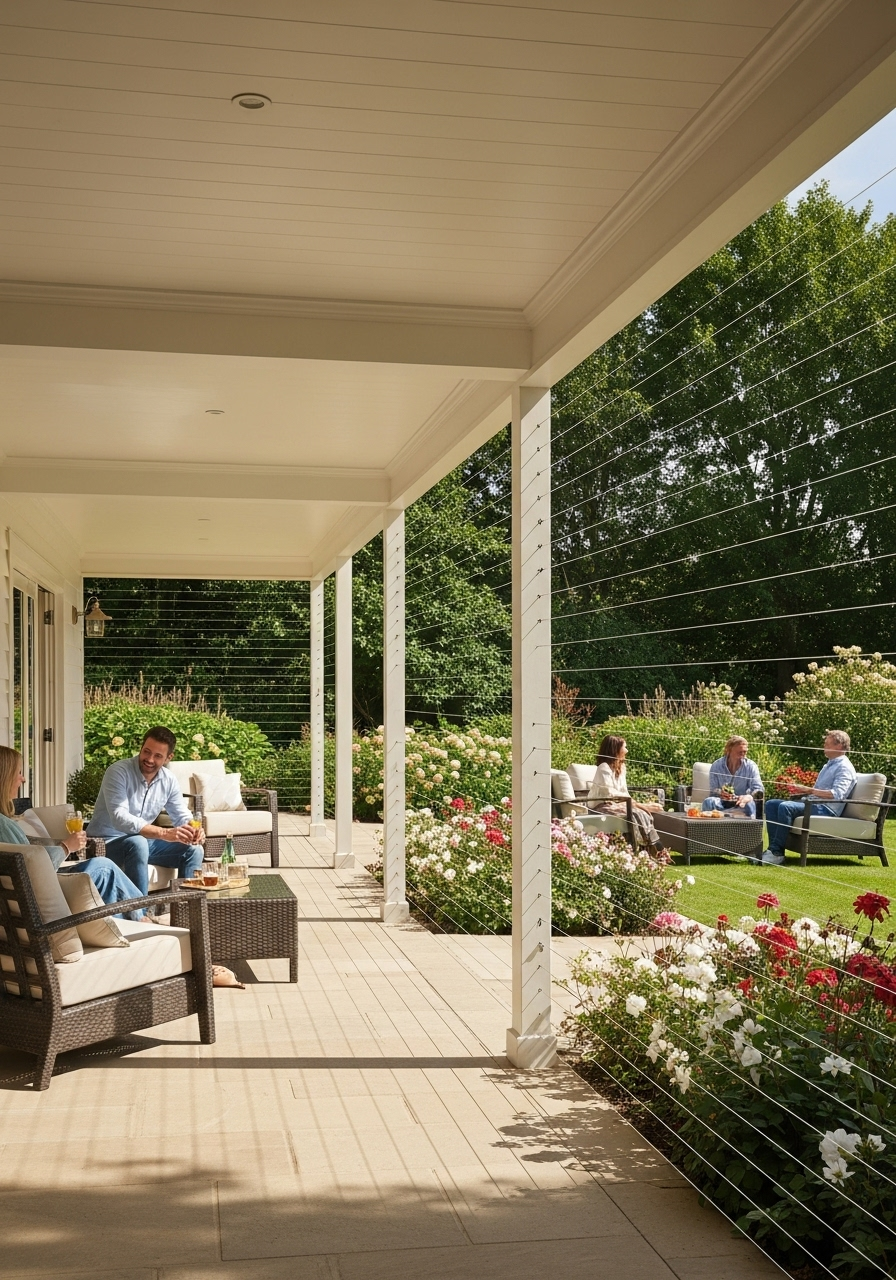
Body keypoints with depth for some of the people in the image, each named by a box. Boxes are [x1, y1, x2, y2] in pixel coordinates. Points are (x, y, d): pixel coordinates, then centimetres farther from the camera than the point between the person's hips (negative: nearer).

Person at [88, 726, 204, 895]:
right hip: (108, 842, -6)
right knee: (138, 844, -37)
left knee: (193, 849, -8)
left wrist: (195, 830, -22)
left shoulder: (169, 780, -2)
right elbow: (120, 818, -33)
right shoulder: (118, 772, -22)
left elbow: (182, 816, 4)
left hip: (143, 840, 7)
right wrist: (164, 833, -42)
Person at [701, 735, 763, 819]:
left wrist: (748, 797, -39)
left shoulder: (750, 766, -4)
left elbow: (758, 789, -15)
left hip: (741, 803, -1)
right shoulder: (716, 766, -4)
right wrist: (720, 794, -33)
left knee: (750, 804, -36)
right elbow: (713, 791, -6)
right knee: (708, 802, -32)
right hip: (722, 803, 1)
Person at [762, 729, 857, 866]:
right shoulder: (828, 765, 26)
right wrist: (801, 790, 11)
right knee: (771, 804, -2)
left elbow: (836, 794, -21)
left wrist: (809, 790, -22)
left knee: (785, 807, -31)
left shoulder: (844, 767, -6)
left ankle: (777, 853, -28)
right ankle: (773, 848, -17)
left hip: (827, 809, -10)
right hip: (813, 803, 10)